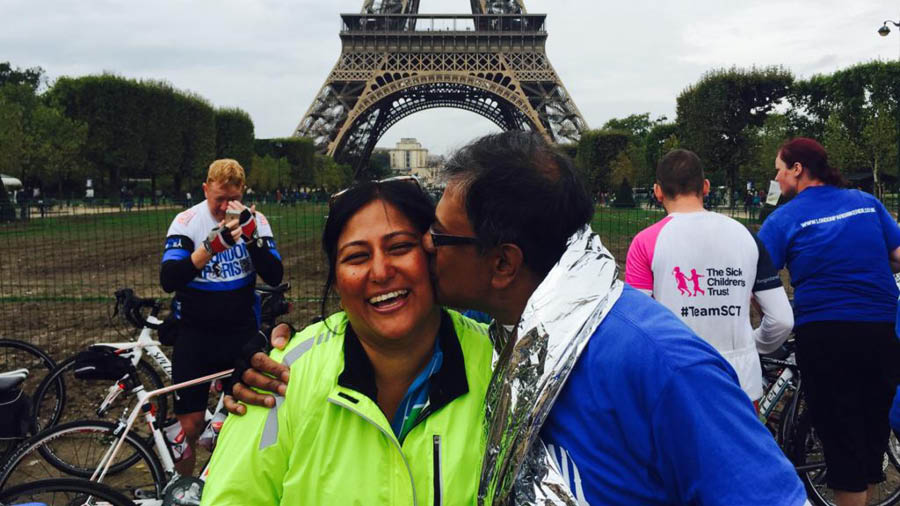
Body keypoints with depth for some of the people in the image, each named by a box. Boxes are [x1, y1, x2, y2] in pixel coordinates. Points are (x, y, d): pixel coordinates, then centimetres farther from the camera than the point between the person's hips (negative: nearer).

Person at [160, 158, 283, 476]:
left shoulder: (255, 221, -4)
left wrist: (251, 235, -28)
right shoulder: (187, 221, -9)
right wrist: (210, 247, -33)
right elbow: (168, 280, -20)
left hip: (241, 332, 2)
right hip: (195, 333, -1)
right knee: (191, 423, 0)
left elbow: (274, 277, -13)